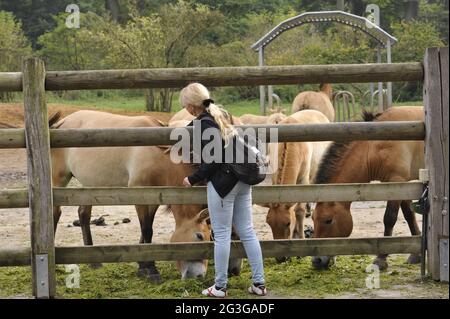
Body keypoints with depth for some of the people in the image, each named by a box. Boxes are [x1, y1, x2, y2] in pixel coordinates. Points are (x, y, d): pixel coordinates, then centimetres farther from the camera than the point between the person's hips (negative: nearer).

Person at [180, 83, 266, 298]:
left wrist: (192, 179, -8)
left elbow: (212, 161, -19)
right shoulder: (218, 115, 12)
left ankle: (220, 287, 8)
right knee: (247, 232, 10)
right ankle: (259, 283, 11)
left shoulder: (205, 124, -14)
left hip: (222, 183, -9)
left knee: (222, 235, 1)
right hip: (241, 180, 9)